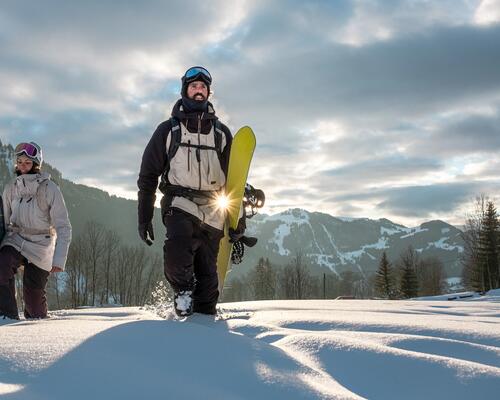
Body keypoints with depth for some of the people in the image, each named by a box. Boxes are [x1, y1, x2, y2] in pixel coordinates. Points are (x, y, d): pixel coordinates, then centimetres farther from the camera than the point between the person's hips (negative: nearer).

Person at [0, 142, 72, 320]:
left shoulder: (49, 188, -11)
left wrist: (59, 259, -19)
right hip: (15, 241, 3)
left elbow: (63, 228, -11)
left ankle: (38, 322, 29)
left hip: (41, 246, -3)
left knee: (33, 294, -4)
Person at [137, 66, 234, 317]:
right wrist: (144, 218, 4)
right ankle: (183, 288, -2)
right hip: (180, 203, -2)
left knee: (207, 273, 1)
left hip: (213, 210, 2)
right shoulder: (168, 129, 9)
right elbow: (148, 176, 9)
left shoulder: (221, 132, 15)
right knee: (177, 256, -29)